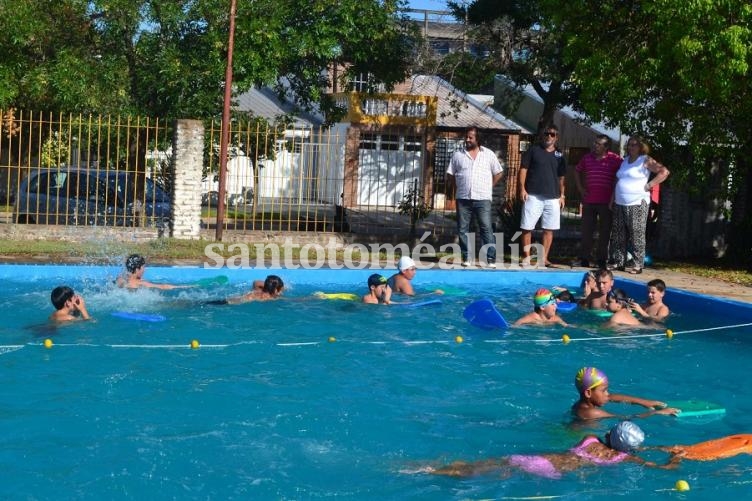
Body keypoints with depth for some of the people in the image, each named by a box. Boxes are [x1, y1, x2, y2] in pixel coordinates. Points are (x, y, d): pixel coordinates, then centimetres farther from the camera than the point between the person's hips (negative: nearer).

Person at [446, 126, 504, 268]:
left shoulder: (489, 154, 6)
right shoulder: (458, 155, 8)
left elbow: (498, 173, 12)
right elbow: (450, 175, 13)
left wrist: (488, 187, 6)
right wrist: (457, 187, 4)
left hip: (482, 199, -2)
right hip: (463, 199, 2)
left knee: (486, 229, -6)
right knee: (462, 229, 4)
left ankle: (491, 259, -6)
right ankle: (466, 257, 13)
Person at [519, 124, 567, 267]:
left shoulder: (559, 156, 12)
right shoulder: (533, 151, 4)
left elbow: (561, 178, 16)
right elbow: (523, 169, 1)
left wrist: (562, 195, 9)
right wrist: (522, 188, -9)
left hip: (553, 198, 3)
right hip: (533, 196, -3)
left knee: (549, 229, 2)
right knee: (527, 227, -3)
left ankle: (544, 258, 9)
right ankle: (526, 256, 6)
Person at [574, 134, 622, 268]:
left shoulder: (615, 159, -7)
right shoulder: (587, 158, 8)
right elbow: (577, 171, 23)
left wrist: (615, 195, -10)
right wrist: (580, 188, 14)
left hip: (606, 202, -4)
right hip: (589, 200, 4)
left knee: (604, 231, 4)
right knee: (586, 230, 6)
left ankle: (601, 259, 12)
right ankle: (584, 258, 13)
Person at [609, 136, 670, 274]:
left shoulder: (645, 160, -3)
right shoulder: (625, 160, 18)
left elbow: (664, 171, -11)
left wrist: (648, 185, -12)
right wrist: (612, 199, 16)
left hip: (637, 204, -7)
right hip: (620, 204, 7)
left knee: (636, 236, -7)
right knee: (618, 236, 6)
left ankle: (638, 265, -5)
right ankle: (619, 263, 13)